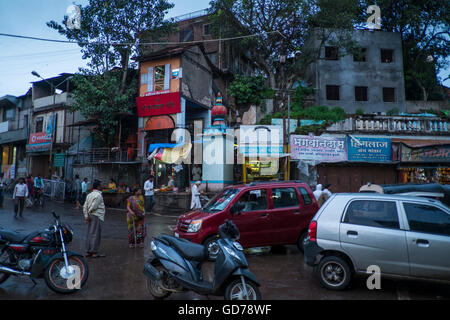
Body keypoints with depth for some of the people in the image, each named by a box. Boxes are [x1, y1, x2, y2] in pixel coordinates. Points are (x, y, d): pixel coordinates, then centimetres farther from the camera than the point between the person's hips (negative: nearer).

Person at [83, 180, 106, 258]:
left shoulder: (89, 195, 14)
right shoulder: (98, 195, -12)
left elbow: (85, 206, 10)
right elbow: (94, 206, -17)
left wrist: (86, 215, 6)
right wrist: (89, 212, 1)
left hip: (91, 216, 9)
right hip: (97, 216, -9)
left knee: (90, 233, 11)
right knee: (96, 234, -4)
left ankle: (88, 251, 16)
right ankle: (95, 252, 0)